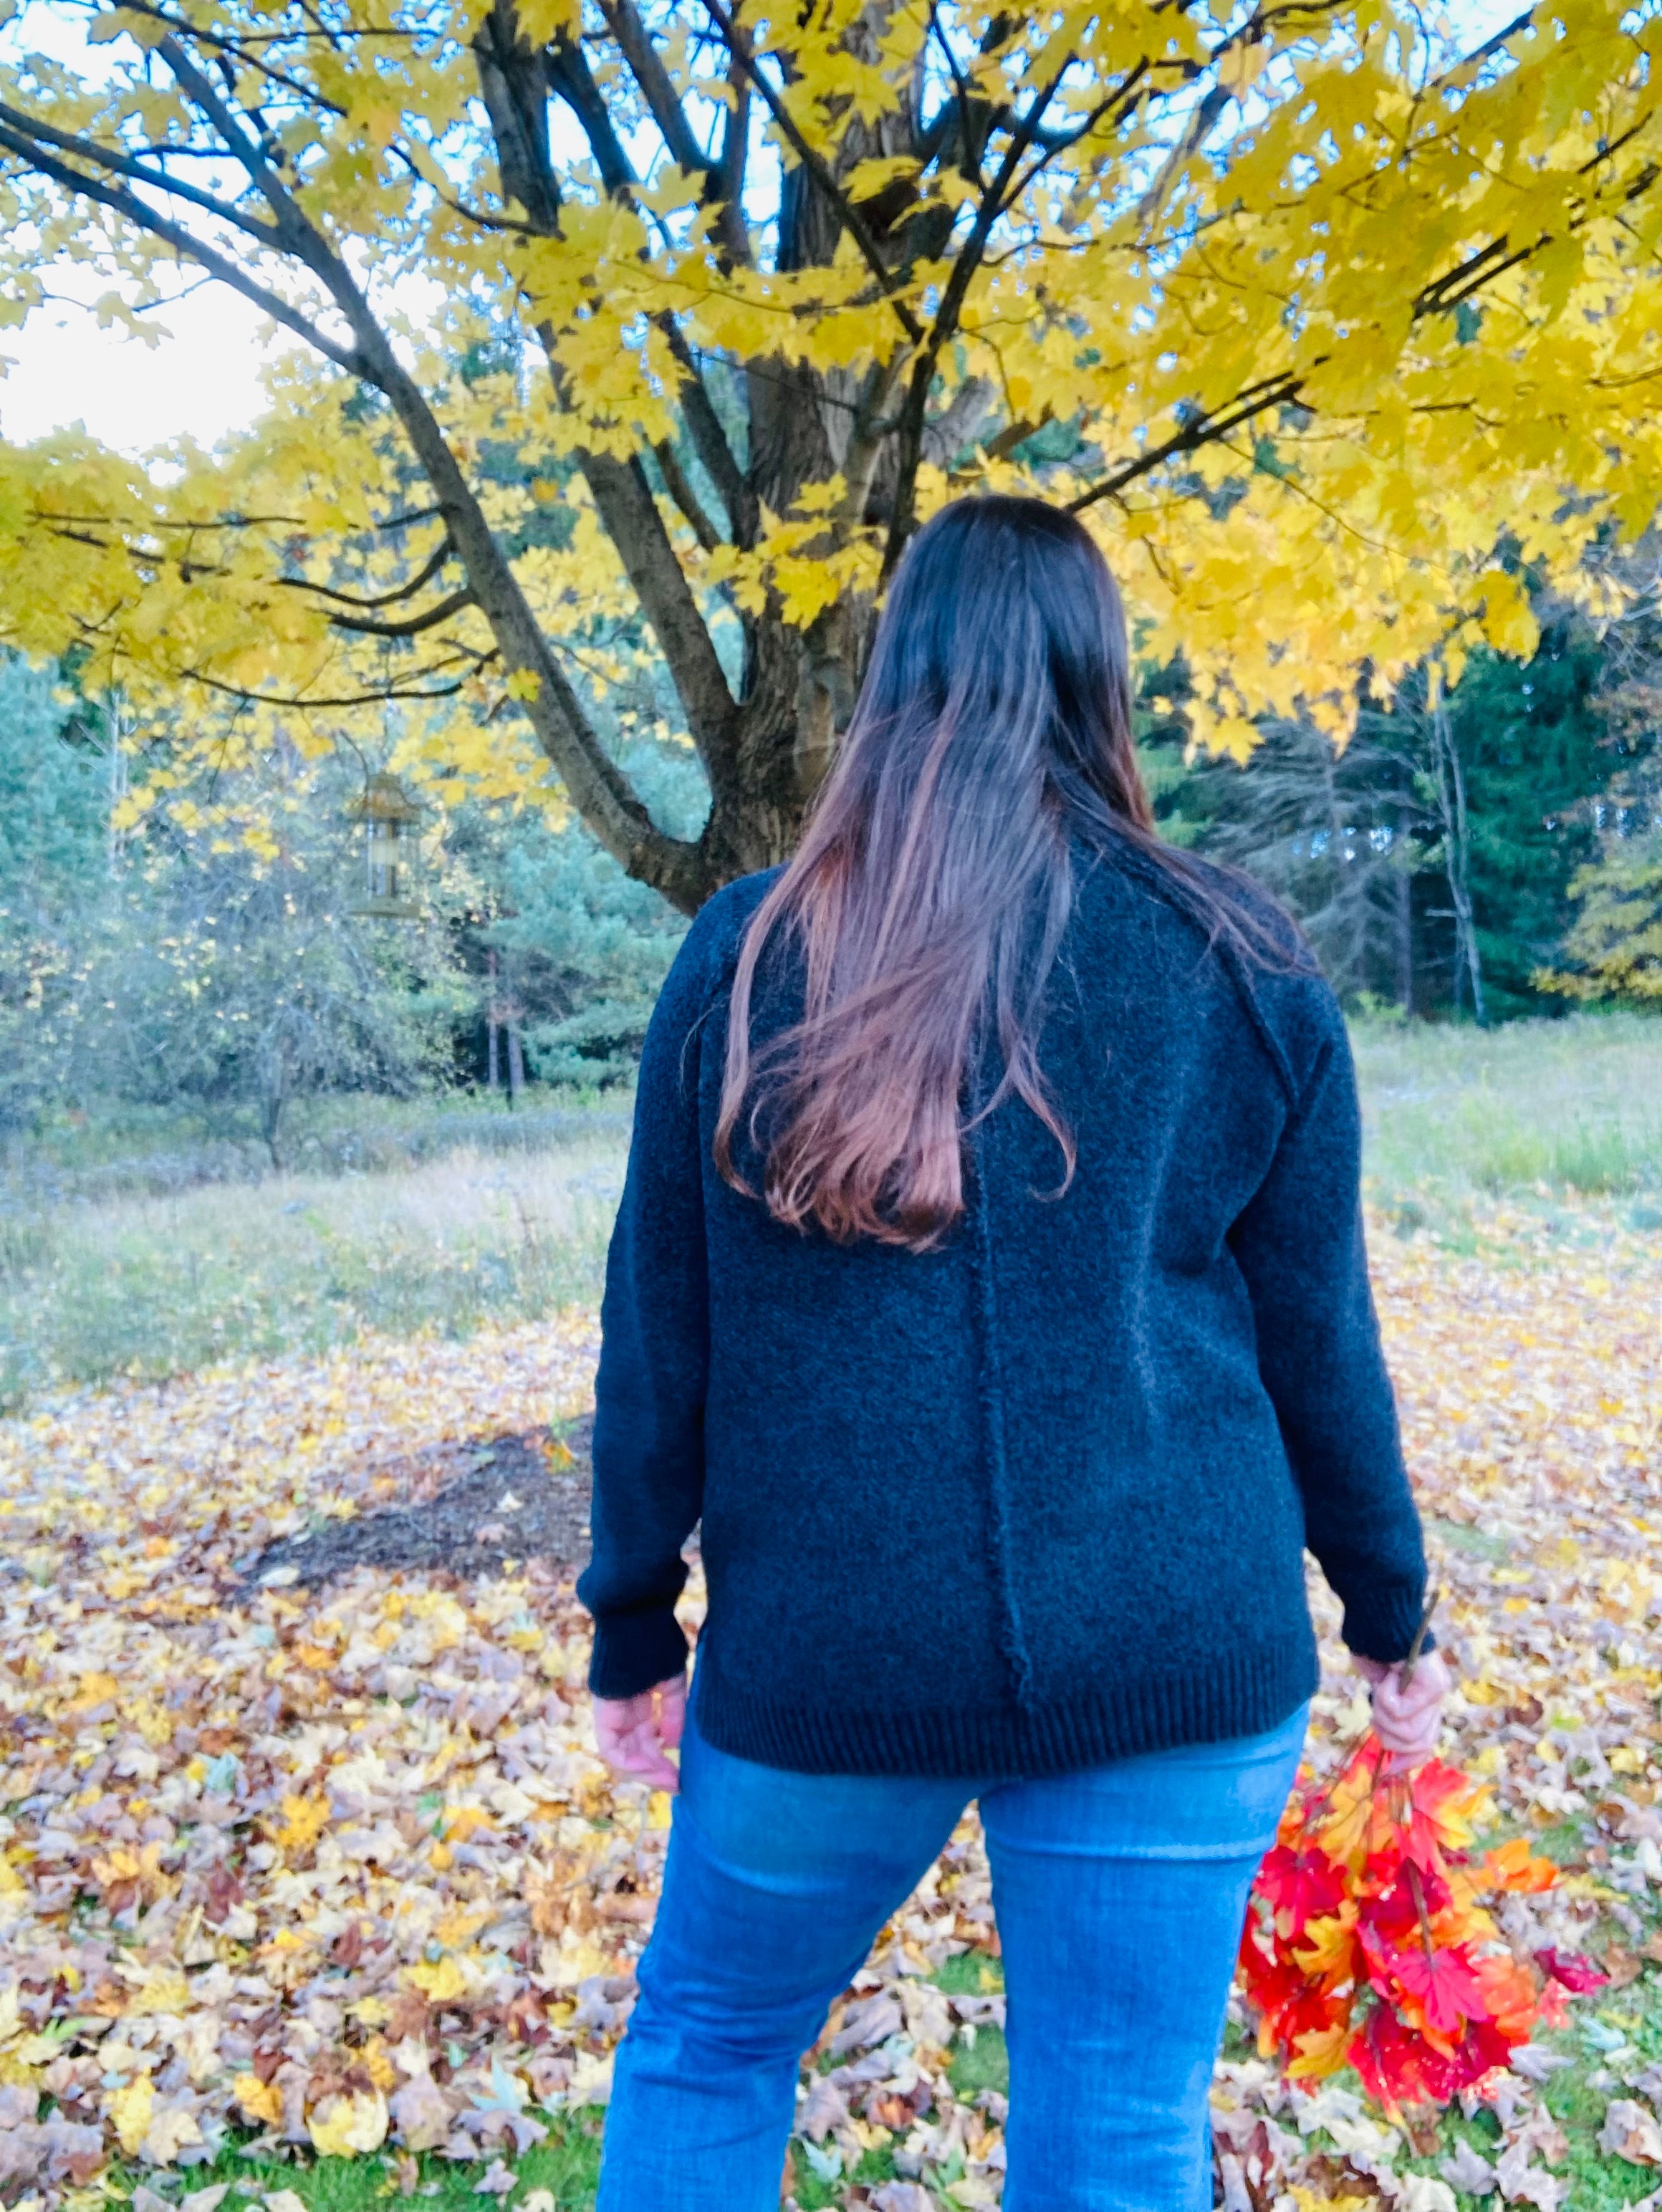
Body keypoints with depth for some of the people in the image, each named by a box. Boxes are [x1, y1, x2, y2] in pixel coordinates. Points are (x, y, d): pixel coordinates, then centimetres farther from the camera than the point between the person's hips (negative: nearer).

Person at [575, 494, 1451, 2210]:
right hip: (1176, 1652, 1)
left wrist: (632, 1627, 11)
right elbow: (1317, 1337, 3)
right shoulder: (1241, 969, -3)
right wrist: (1389, 1612, 17)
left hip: (824, 1654, 0)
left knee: (702, 2047, 25)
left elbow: (657, 1332, -1)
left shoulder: (746, 955, -4)